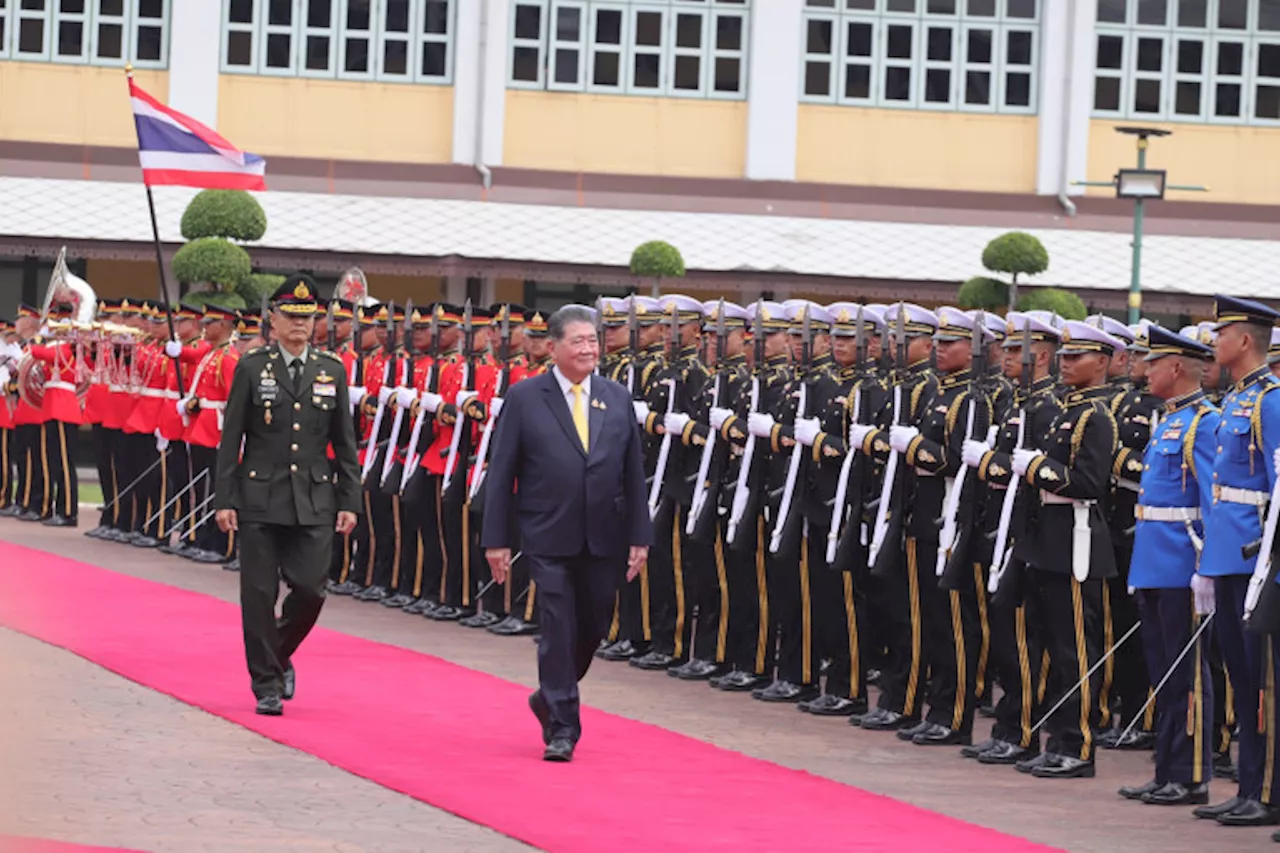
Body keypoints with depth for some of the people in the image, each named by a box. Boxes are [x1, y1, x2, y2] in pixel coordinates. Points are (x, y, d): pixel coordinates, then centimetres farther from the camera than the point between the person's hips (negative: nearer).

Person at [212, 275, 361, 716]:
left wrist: (349, 501, 5)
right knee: (260, 594, 0)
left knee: (310, 589, -4)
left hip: (314, 501, 2)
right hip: (260, 500, -2)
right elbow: (230, 438, 0)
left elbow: (345, 443, 10)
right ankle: (267, 683, 9)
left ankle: (279, 655, 22)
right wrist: (224, 500, -5)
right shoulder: (252, 368, 1)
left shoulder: (332, 371, 7)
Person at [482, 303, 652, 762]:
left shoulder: (618, 399, 7)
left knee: (592, 629, 11)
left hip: (603, 539, 3)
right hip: (549, 538, -3)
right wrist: (496, 539, -6)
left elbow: (634, 473, 9)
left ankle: (551, 697, 36)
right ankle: (561, 728, 1)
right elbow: (501, 471, -2)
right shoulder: (525, 398, -2)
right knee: (559, 629, -6)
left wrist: (639, 536, 4)